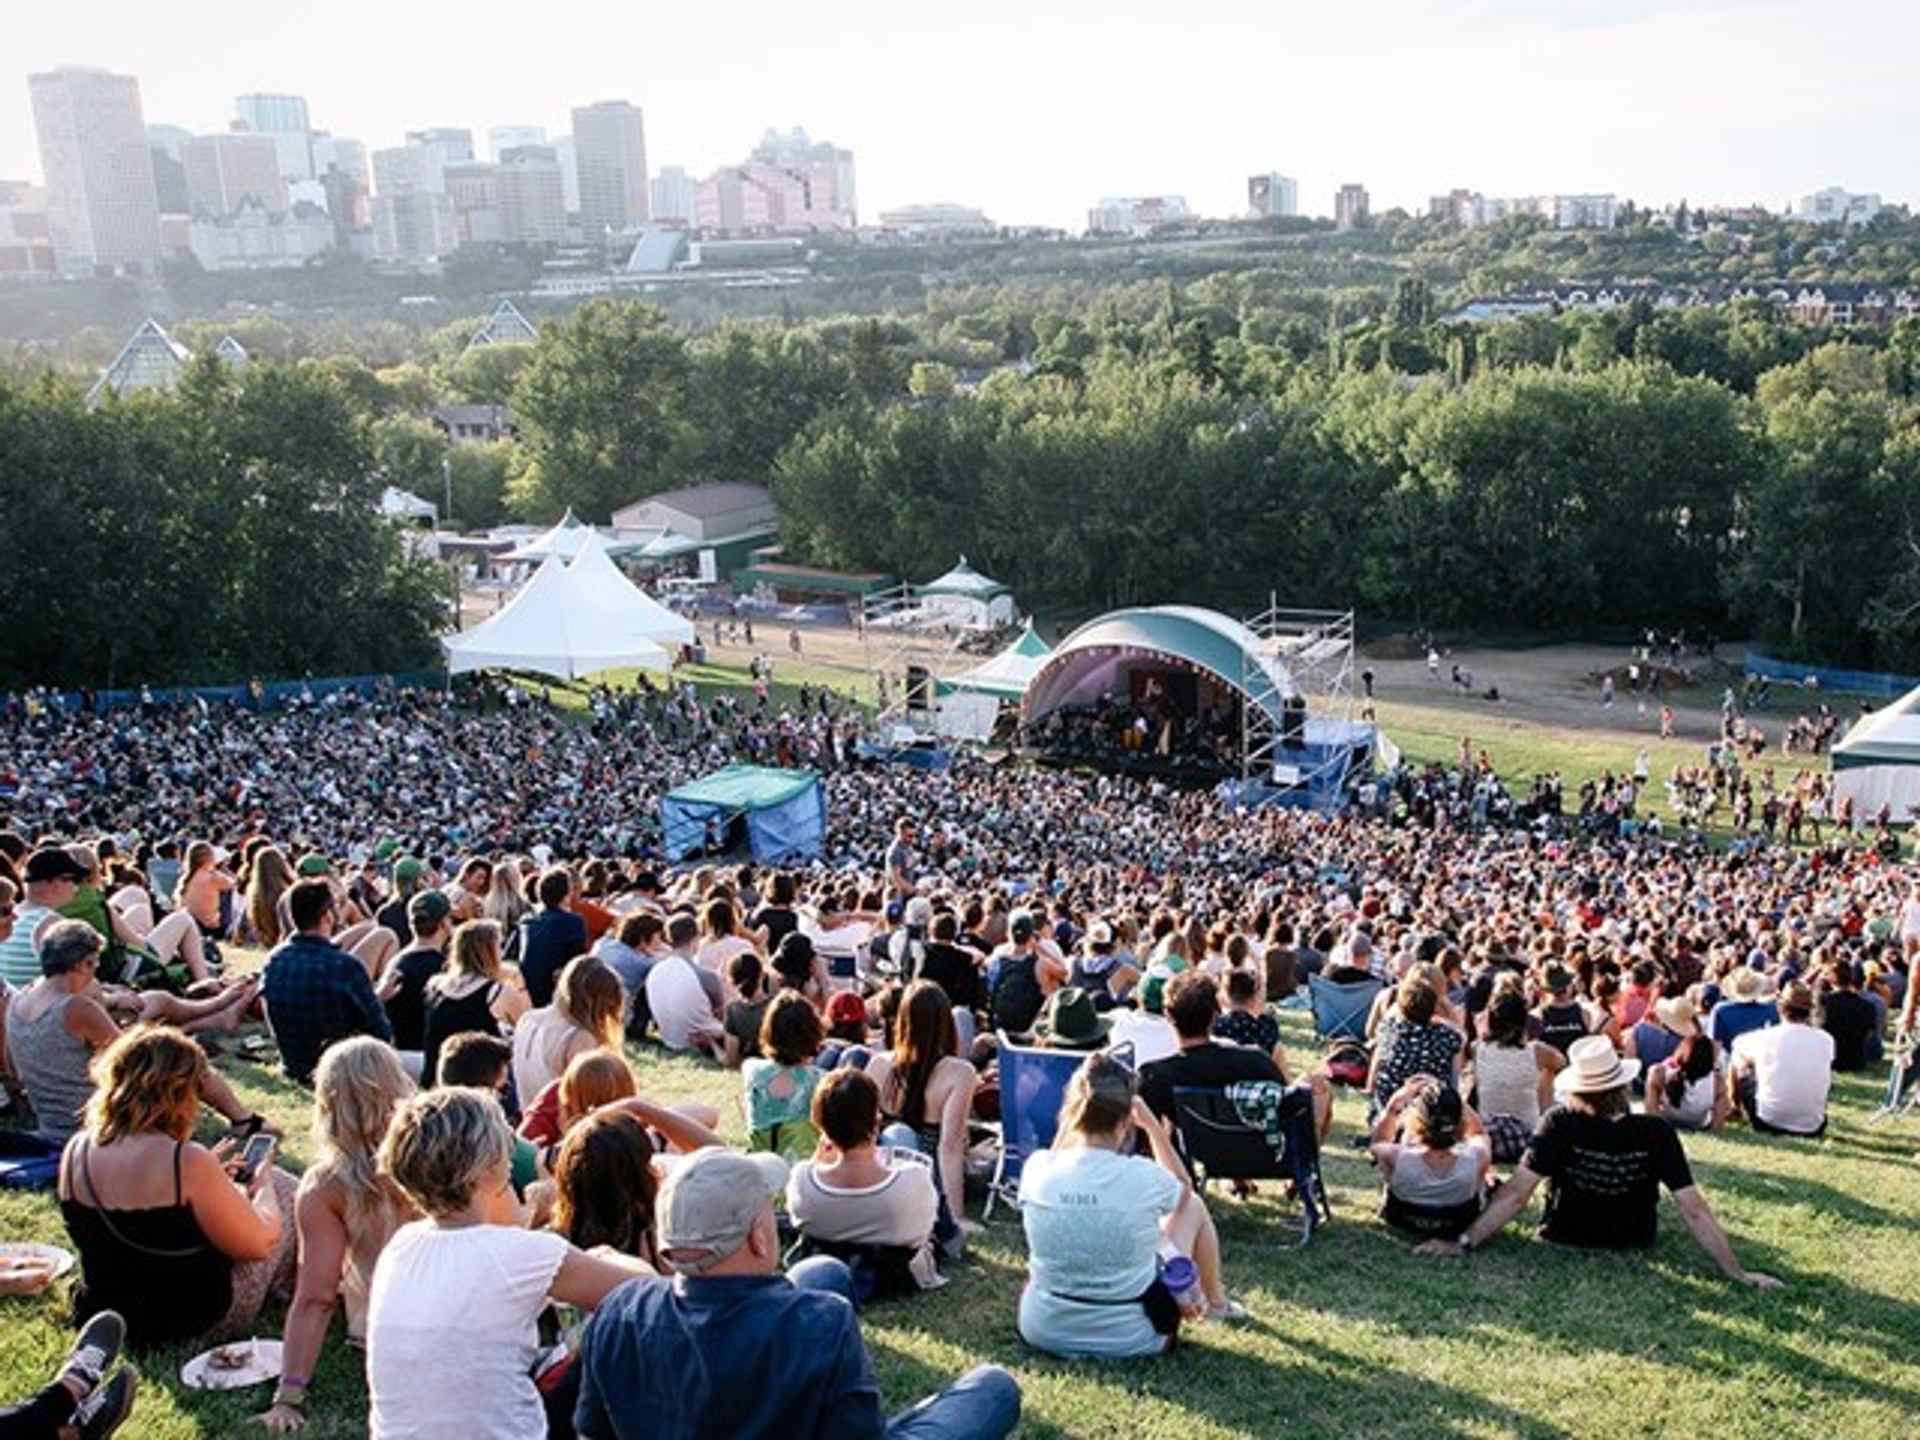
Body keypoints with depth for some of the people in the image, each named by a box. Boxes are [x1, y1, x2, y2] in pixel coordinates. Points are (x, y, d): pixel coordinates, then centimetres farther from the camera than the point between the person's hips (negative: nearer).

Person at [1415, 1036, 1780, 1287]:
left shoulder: (1560, 1126, -28)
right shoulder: (1656, 1134, -25)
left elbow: (1516, 1194, -29)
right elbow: (1695, 1211, -23)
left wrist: (1464, 1243, -26)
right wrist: (1737, 1273, -13)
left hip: (1562, 1242, -1)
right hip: (1633, 1247, 1)